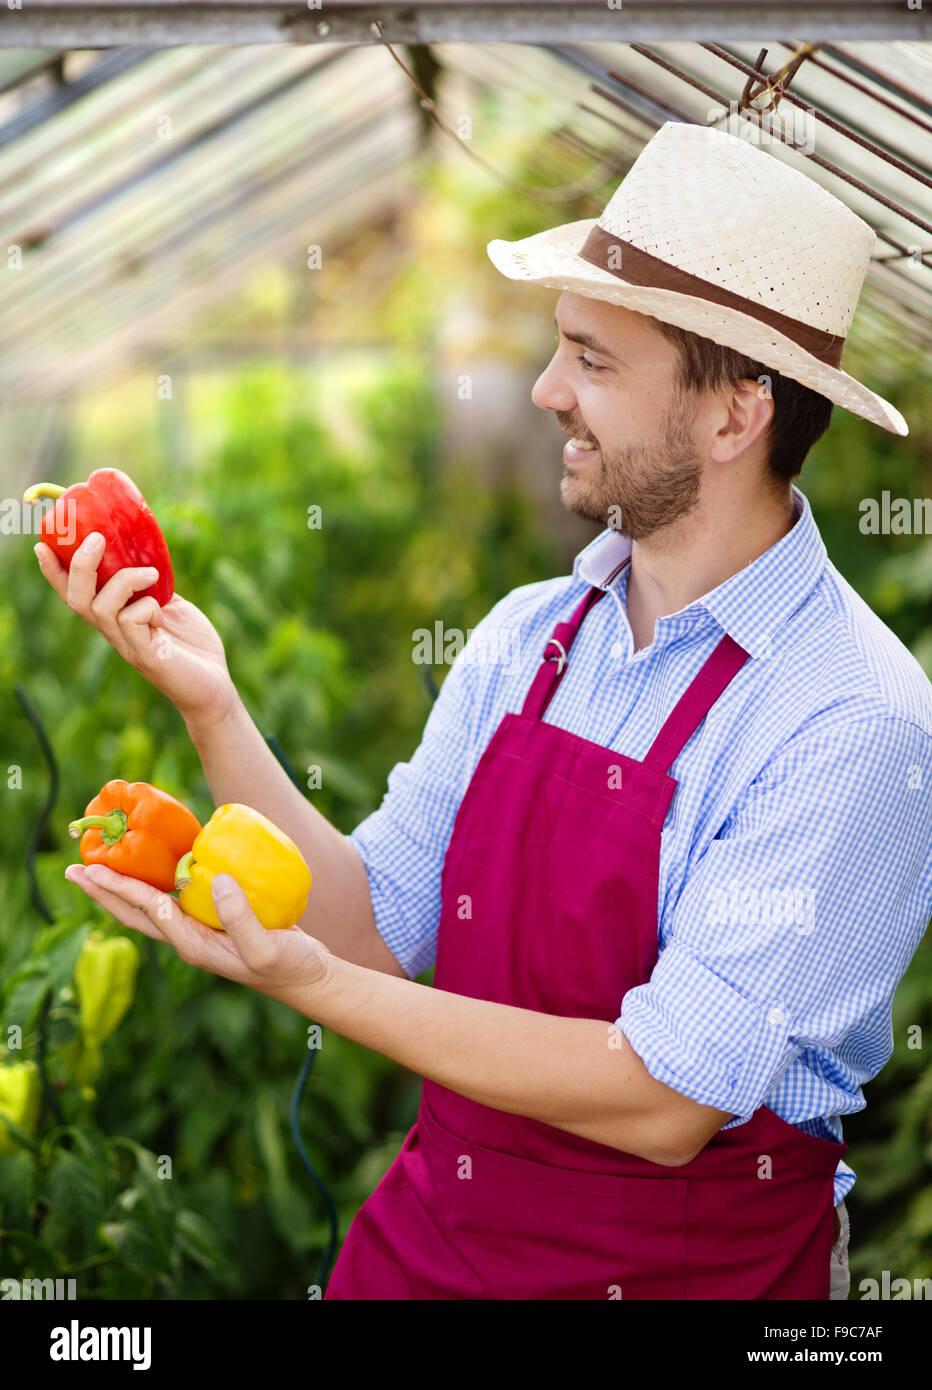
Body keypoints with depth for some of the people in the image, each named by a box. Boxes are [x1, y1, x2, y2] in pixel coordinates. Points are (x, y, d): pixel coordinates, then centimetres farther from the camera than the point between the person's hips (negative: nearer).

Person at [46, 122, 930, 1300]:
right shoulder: (524, 638, -3)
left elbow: (667, 1103, -25)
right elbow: (379, 930, -2)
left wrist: (305, 981, -27)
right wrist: (212, 710, -14)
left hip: (689, 1265, -5)